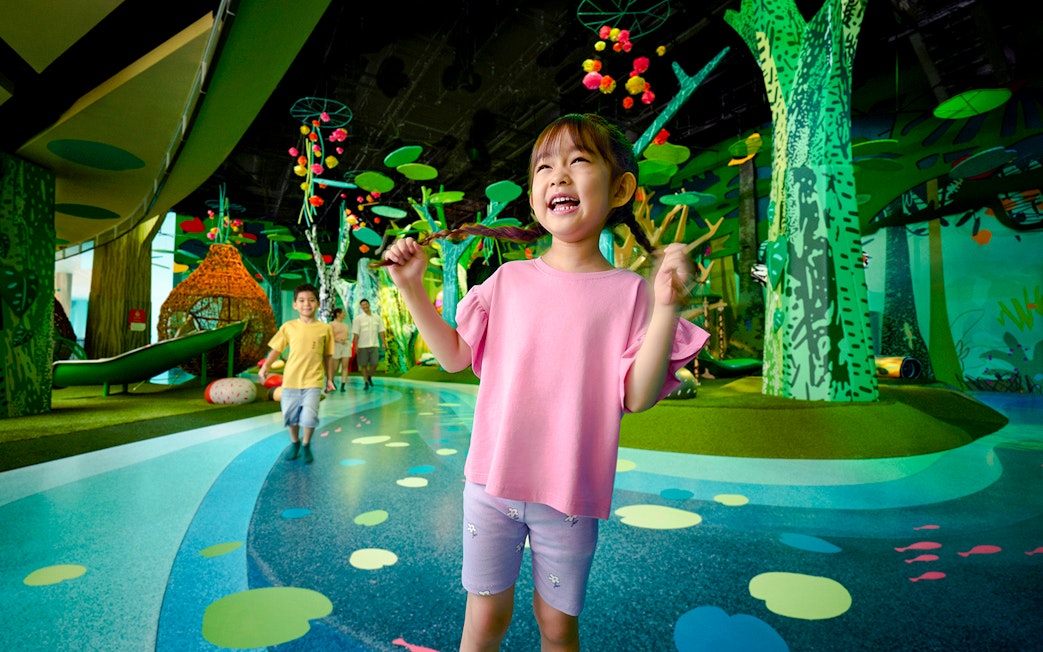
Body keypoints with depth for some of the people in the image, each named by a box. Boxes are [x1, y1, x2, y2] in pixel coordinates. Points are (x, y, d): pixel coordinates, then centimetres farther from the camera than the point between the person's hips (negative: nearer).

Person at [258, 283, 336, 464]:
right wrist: (265, 366, -10)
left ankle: (306, 445, 16)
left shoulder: (325, 328, 0)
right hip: (291, 380, 2)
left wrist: (329, 378, 9)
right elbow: (276, 349, 5)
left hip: (313, 381, -1)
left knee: (309, 415, -10)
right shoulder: (288, 327, 0)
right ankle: (294, 443, 38)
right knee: (290, 415, 12)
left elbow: (328, 355, 7)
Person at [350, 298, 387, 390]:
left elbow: (381, 332, 8)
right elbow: (356, 334, -5)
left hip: (374, 345, 2)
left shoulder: (377, 317, 7)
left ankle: (369, 377, 25)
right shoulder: (358, 318, -2)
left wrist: (384, 343, 1)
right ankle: (366, 382, 15)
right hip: (362, 346, -2)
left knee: (374, 364, -3)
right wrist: (355, 346, -11)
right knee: (363, 365, 3)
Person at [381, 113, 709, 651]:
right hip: (492, 484, 2)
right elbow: (455, 356, 5)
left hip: (569, 495, -1)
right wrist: (412, 287, -2)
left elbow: (637, 397, -13)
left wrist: (665, 306, -23)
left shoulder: (627, 291, -8)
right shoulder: (510, 279, -1)